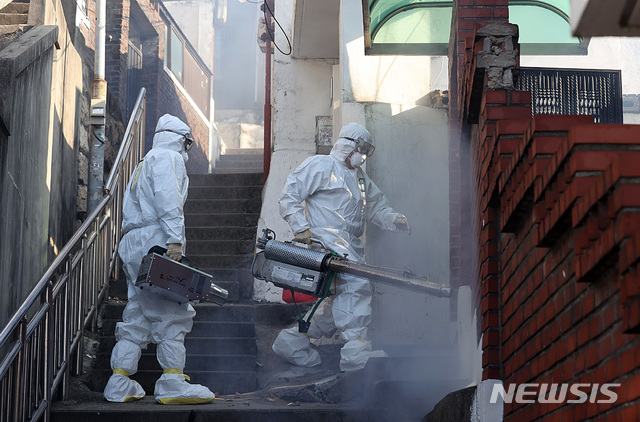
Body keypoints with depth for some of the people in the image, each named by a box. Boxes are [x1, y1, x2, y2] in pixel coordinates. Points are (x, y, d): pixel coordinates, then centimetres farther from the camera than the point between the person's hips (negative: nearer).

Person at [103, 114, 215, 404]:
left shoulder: (145, 163, 31)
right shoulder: (169, 157, 2)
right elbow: (167, 199, -15)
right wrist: (174, 239, -23)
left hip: (133, 244, 10)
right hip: (155, 241, -10)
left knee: (137, 315, 8)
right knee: (173, 313, -10)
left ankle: (119, 384, 4)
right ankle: (172, 384, -14)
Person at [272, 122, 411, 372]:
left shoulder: (360, 178, 28)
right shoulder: (320, 166, 2)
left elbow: (376, 206, 28)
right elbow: (290, 196, -1)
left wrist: (395, 220, 6)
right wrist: (301, 227, -14)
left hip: (350, 244, 9)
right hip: (327, 238, -9)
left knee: (342, 301, 4)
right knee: (356, 281, -27)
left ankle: (294, 341, 12)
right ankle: (356, 350, -31)